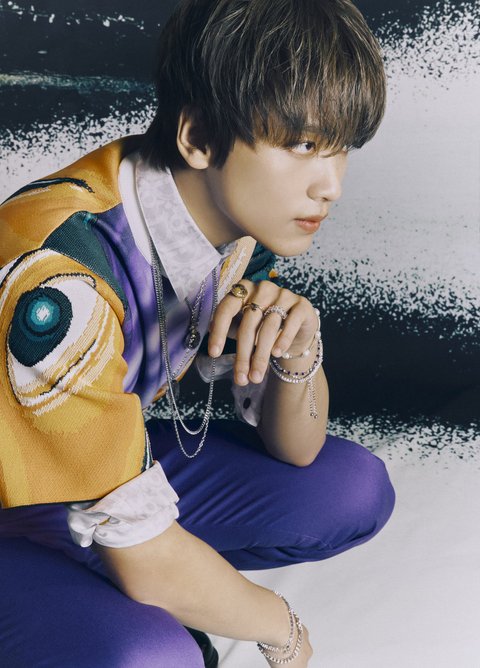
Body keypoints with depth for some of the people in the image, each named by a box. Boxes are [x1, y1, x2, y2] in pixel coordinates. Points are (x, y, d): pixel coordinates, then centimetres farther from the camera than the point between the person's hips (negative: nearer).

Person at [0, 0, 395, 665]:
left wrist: (298, 347, -25)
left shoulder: (234, 213, -10)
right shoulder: (60, 280, -35)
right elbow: (144, 558, -29)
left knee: (354, 489, -5)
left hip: (102, 463, 7)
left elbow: (294, 450, -3)